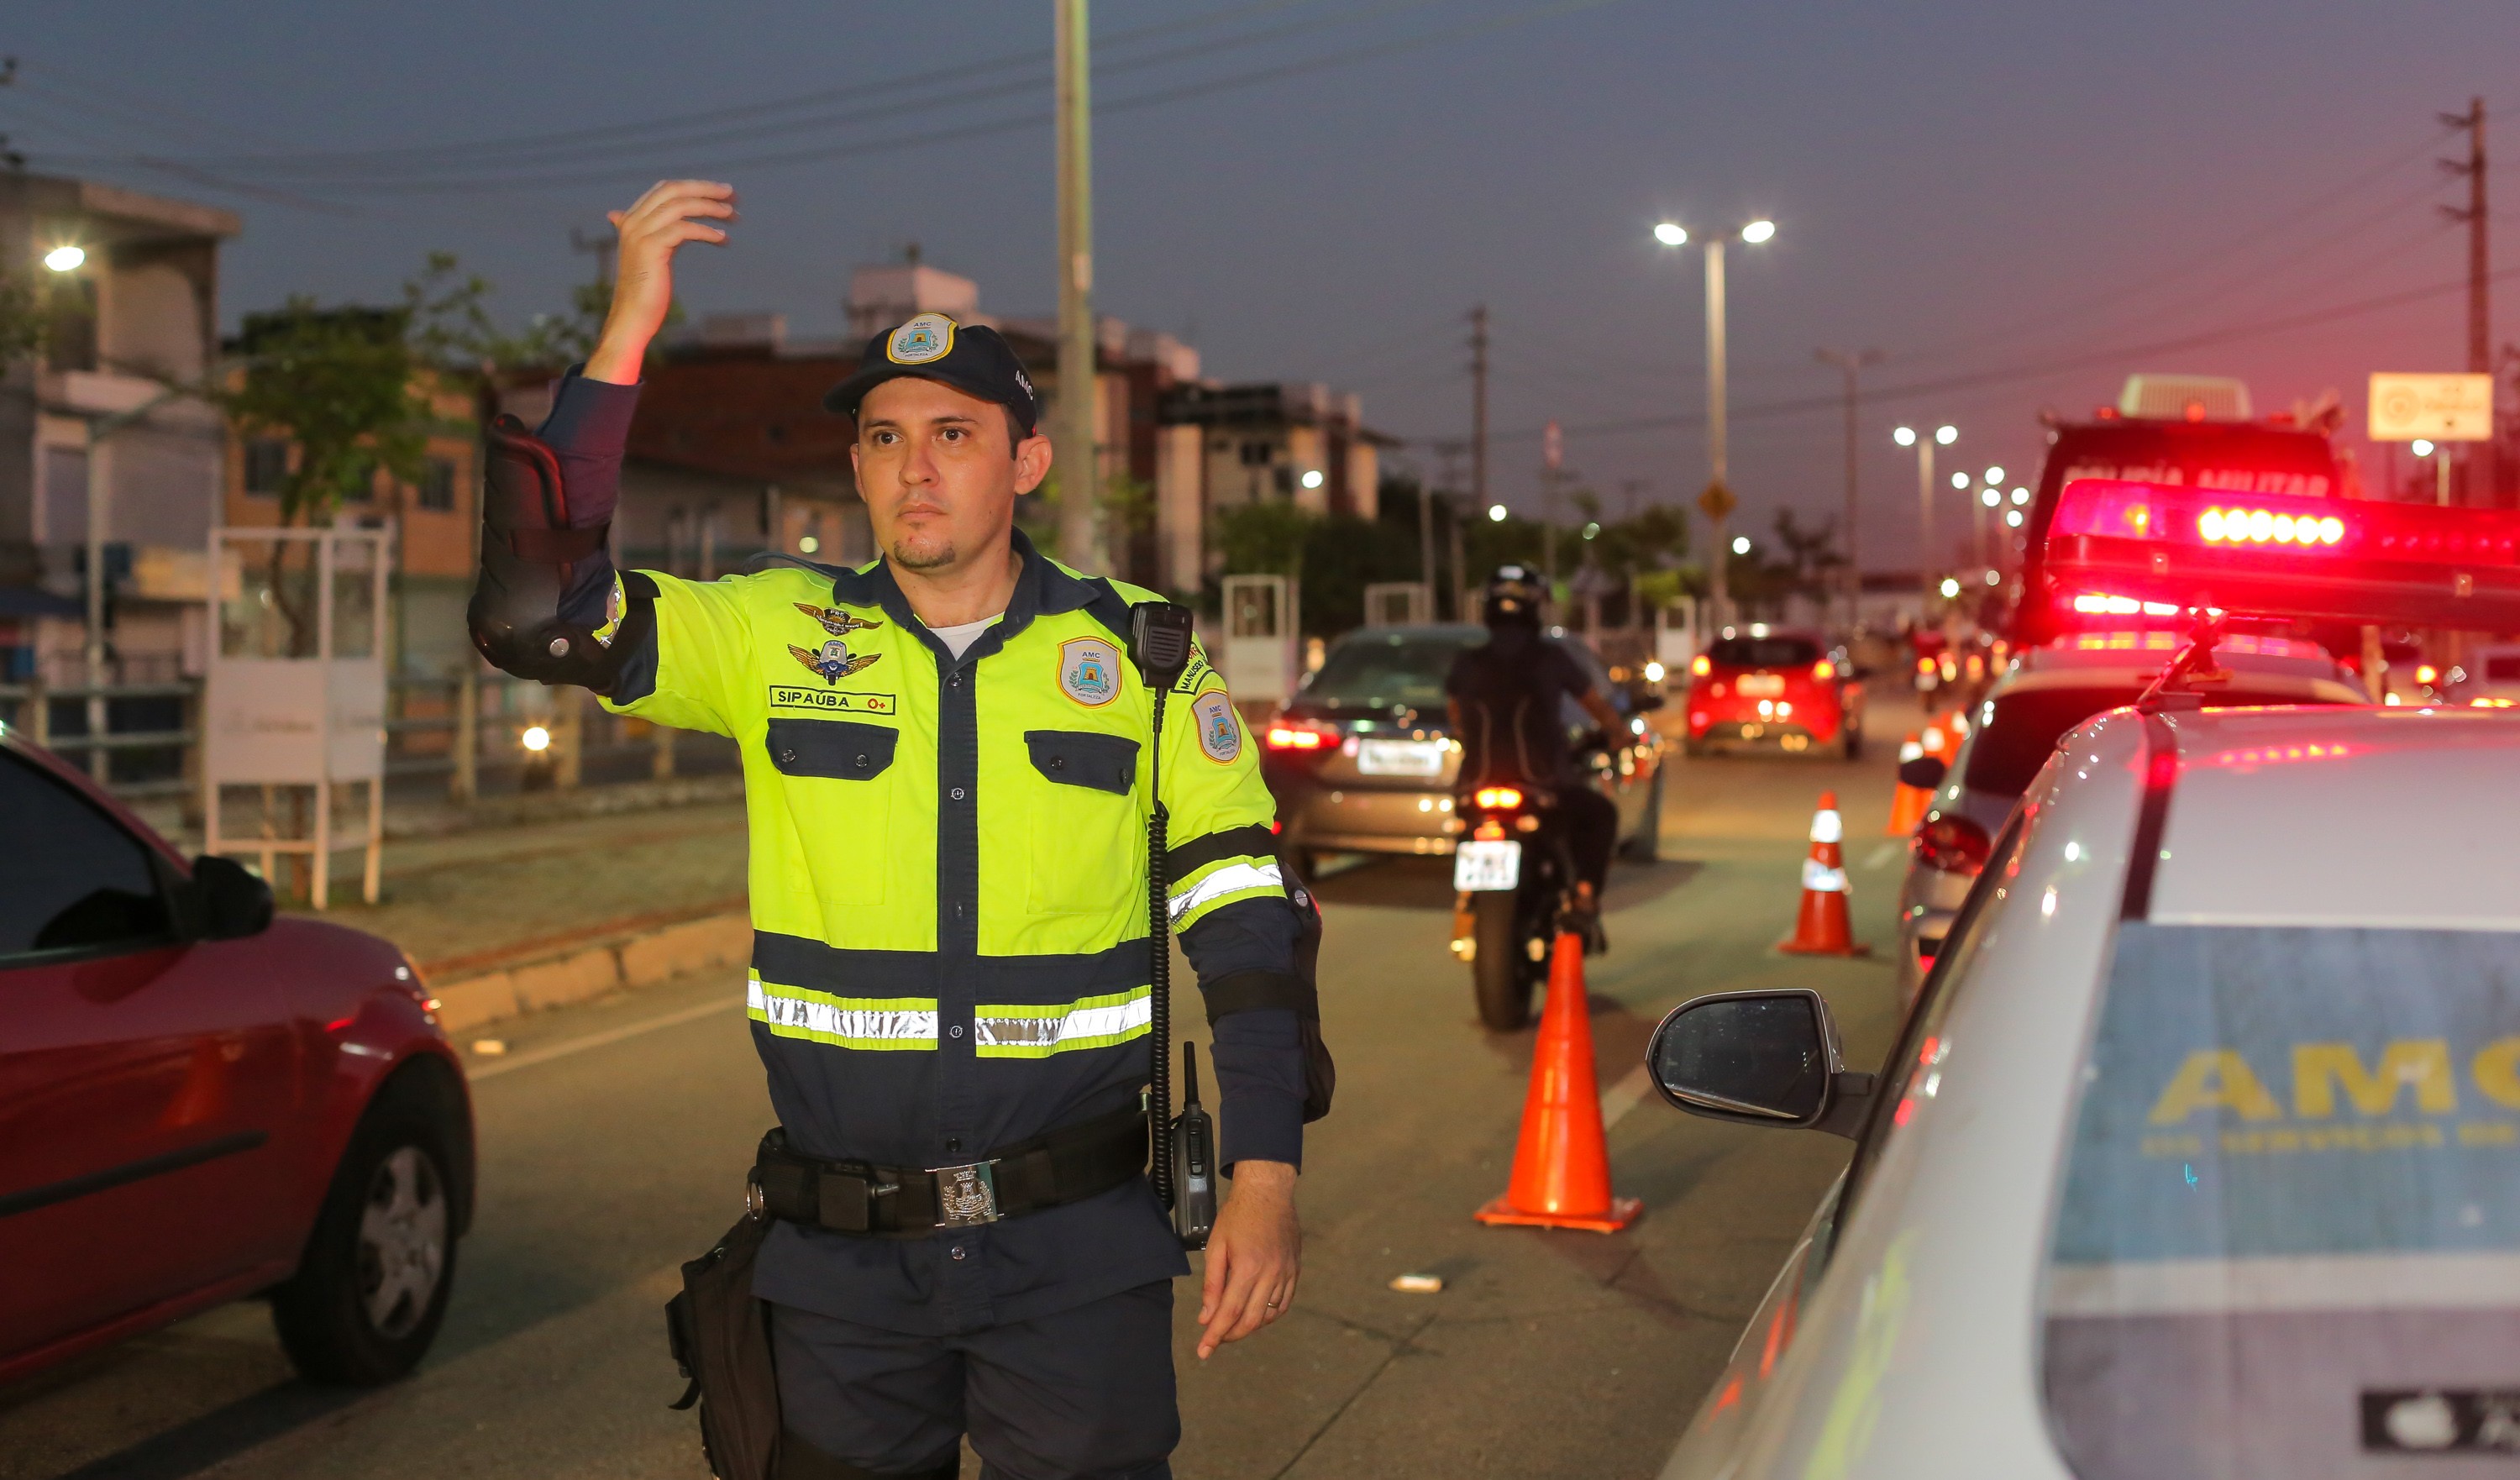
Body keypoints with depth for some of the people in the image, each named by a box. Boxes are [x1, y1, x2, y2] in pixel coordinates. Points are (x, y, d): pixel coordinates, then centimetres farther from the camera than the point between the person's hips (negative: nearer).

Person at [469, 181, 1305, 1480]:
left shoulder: (1137, 651, 1)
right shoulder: (780, 637, 2)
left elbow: (1244, 928, 2)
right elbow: (531, 614, -11)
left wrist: (1265, 1177, -6)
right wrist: (626, 333, -15)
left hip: (1076, 1253, -1)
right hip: (843, 1260, 1)